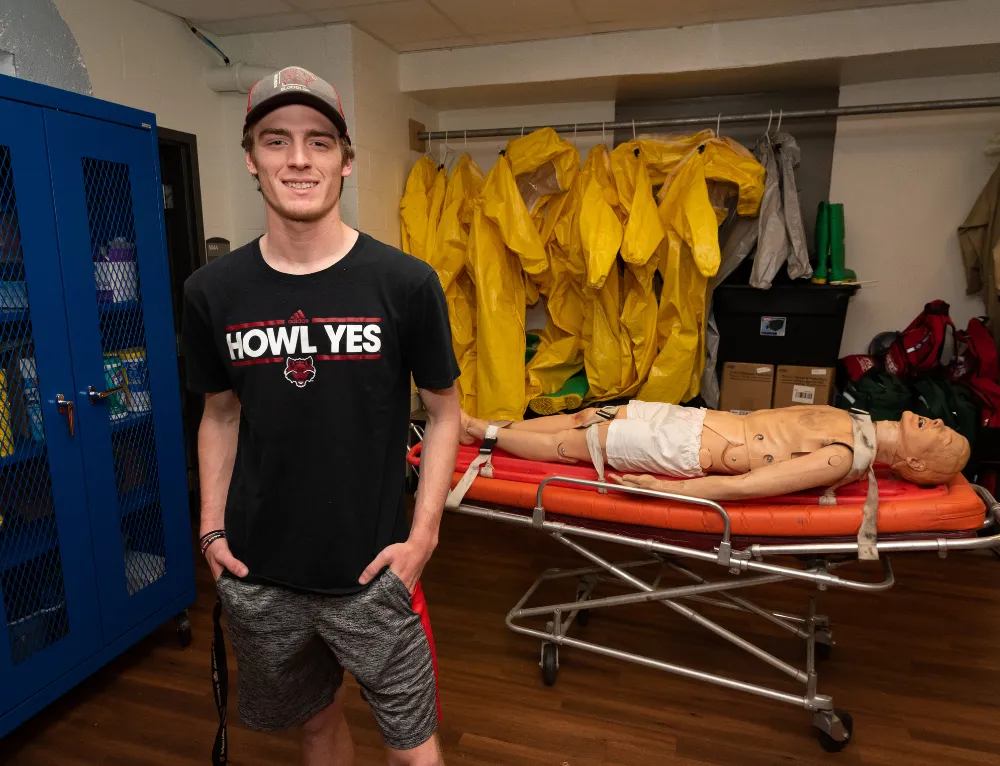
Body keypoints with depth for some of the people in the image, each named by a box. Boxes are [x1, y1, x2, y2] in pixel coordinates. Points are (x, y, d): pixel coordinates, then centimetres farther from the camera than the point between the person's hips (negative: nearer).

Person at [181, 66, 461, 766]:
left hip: (373, 572, -2)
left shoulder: (405, 283, -11)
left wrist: (423, 535, -10)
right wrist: (213, 526, 3)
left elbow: (443, 415, -4)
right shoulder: (213, 292, -2)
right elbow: (221, 415, 10)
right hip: (257, 577, 3)